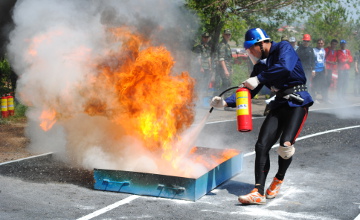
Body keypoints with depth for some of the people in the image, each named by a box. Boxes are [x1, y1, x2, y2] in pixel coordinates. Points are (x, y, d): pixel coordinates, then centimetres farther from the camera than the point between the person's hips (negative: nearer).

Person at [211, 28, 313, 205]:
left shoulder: (283, 48, -4)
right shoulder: (262, 64, 17)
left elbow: (285, 67, -27)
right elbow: (248, 92, 18)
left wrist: (258, 79, -21)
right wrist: (225, 102, 7)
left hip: (297, 102, -7)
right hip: (279, 104, 7)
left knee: (285, 145, -22)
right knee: (262, 145, -8)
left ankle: (279, 178, 9)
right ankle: (258, 193, -5)